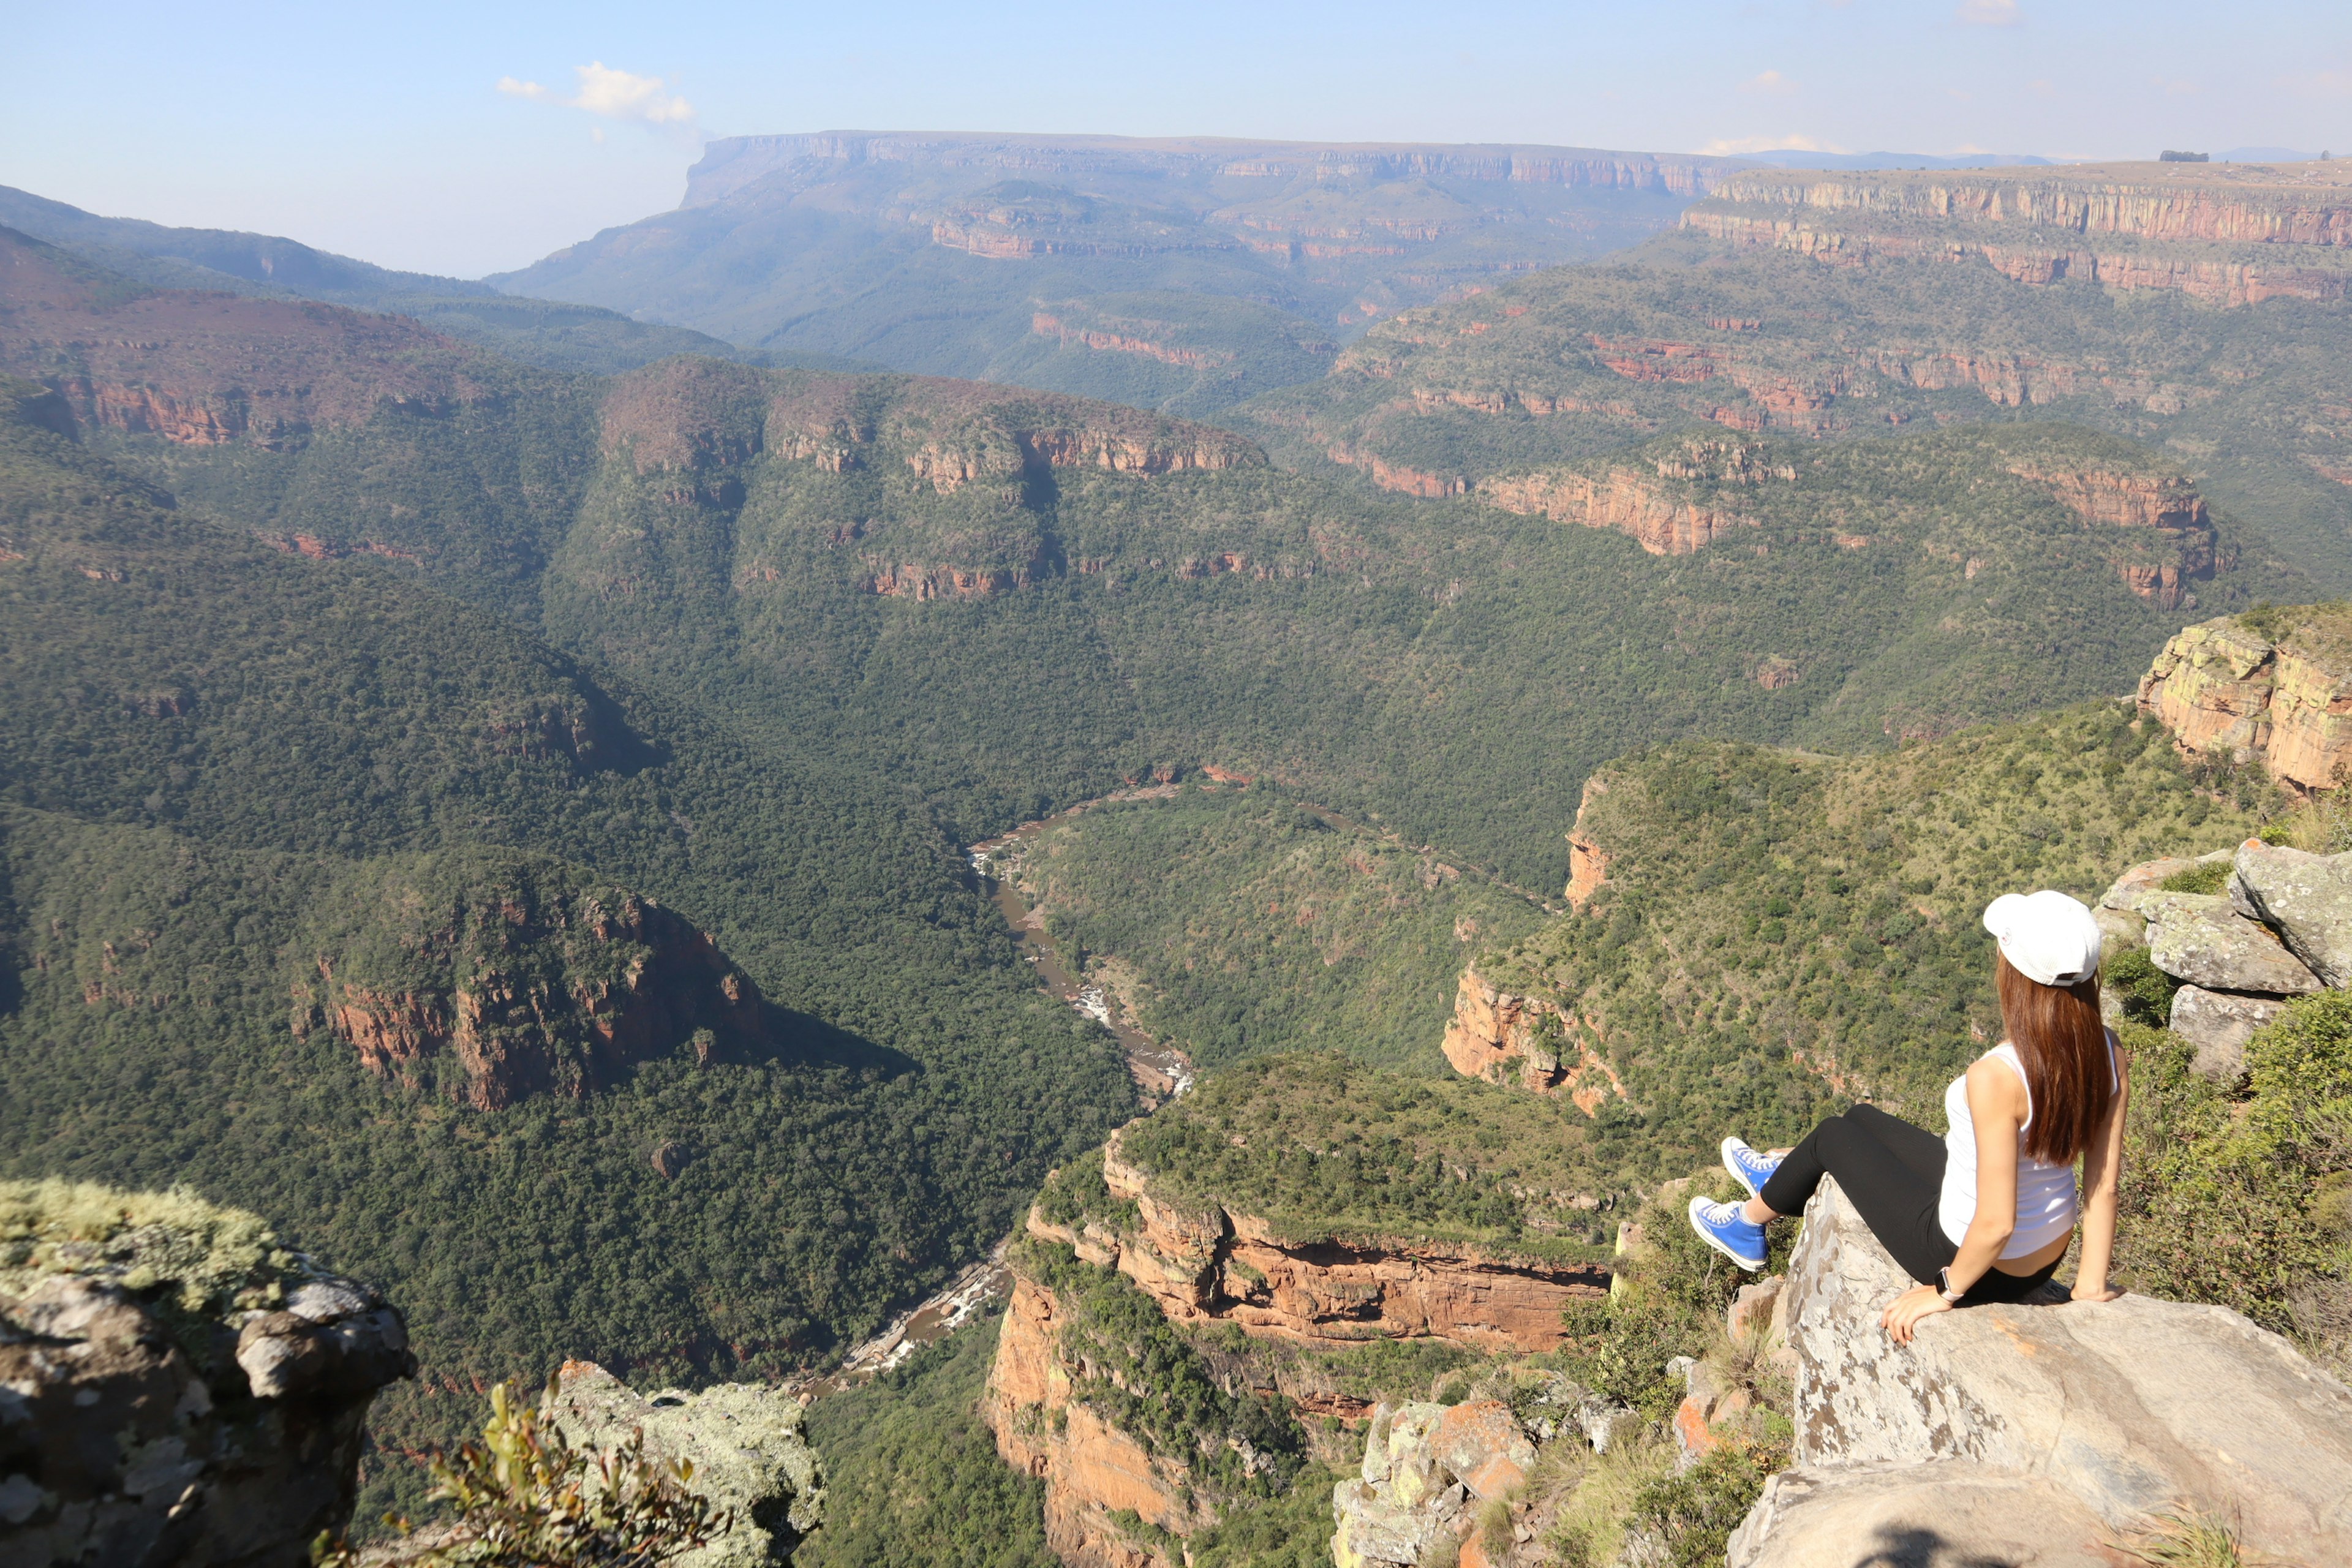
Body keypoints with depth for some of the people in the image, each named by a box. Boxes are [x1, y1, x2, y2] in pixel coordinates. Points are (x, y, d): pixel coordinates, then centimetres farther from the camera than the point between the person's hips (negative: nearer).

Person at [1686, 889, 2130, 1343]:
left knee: (1832, 1136, 17)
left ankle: (1749, 1225, 46)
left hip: (1988, 1266, -7)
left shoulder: (1997, 1077, -37)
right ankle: (1784, 1179, 59)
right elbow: (2105, 1183, -6)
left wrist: (1945, 1292, -14)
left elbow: (1995, 1223, -31)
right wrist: (2092, 1283, 5)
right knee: (1863, 1119, 25)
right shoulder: (2106, 1051, -14)